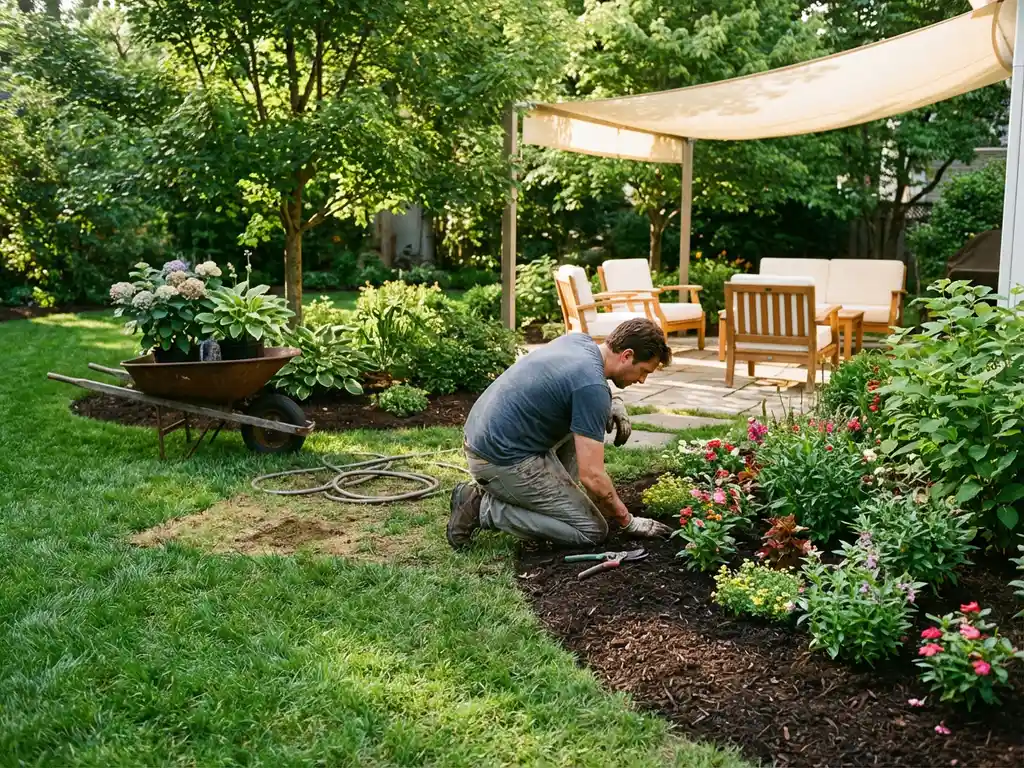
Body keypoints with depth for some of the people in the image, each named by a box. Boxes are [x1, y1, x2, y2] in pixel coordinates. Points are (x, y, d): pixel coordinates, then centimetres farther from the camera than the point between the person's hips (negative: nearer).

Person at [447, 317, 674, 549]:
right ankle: (483, 508, -3)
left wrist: (613, 402, 9)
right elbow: (592, 476, -22)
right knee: (592, 531, -1)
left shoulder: (580, 339, 4)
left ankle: (550, 495, 17)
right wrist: (627, 521, -5)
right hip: (502, 460, -10)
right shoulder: (592, 387, -22)